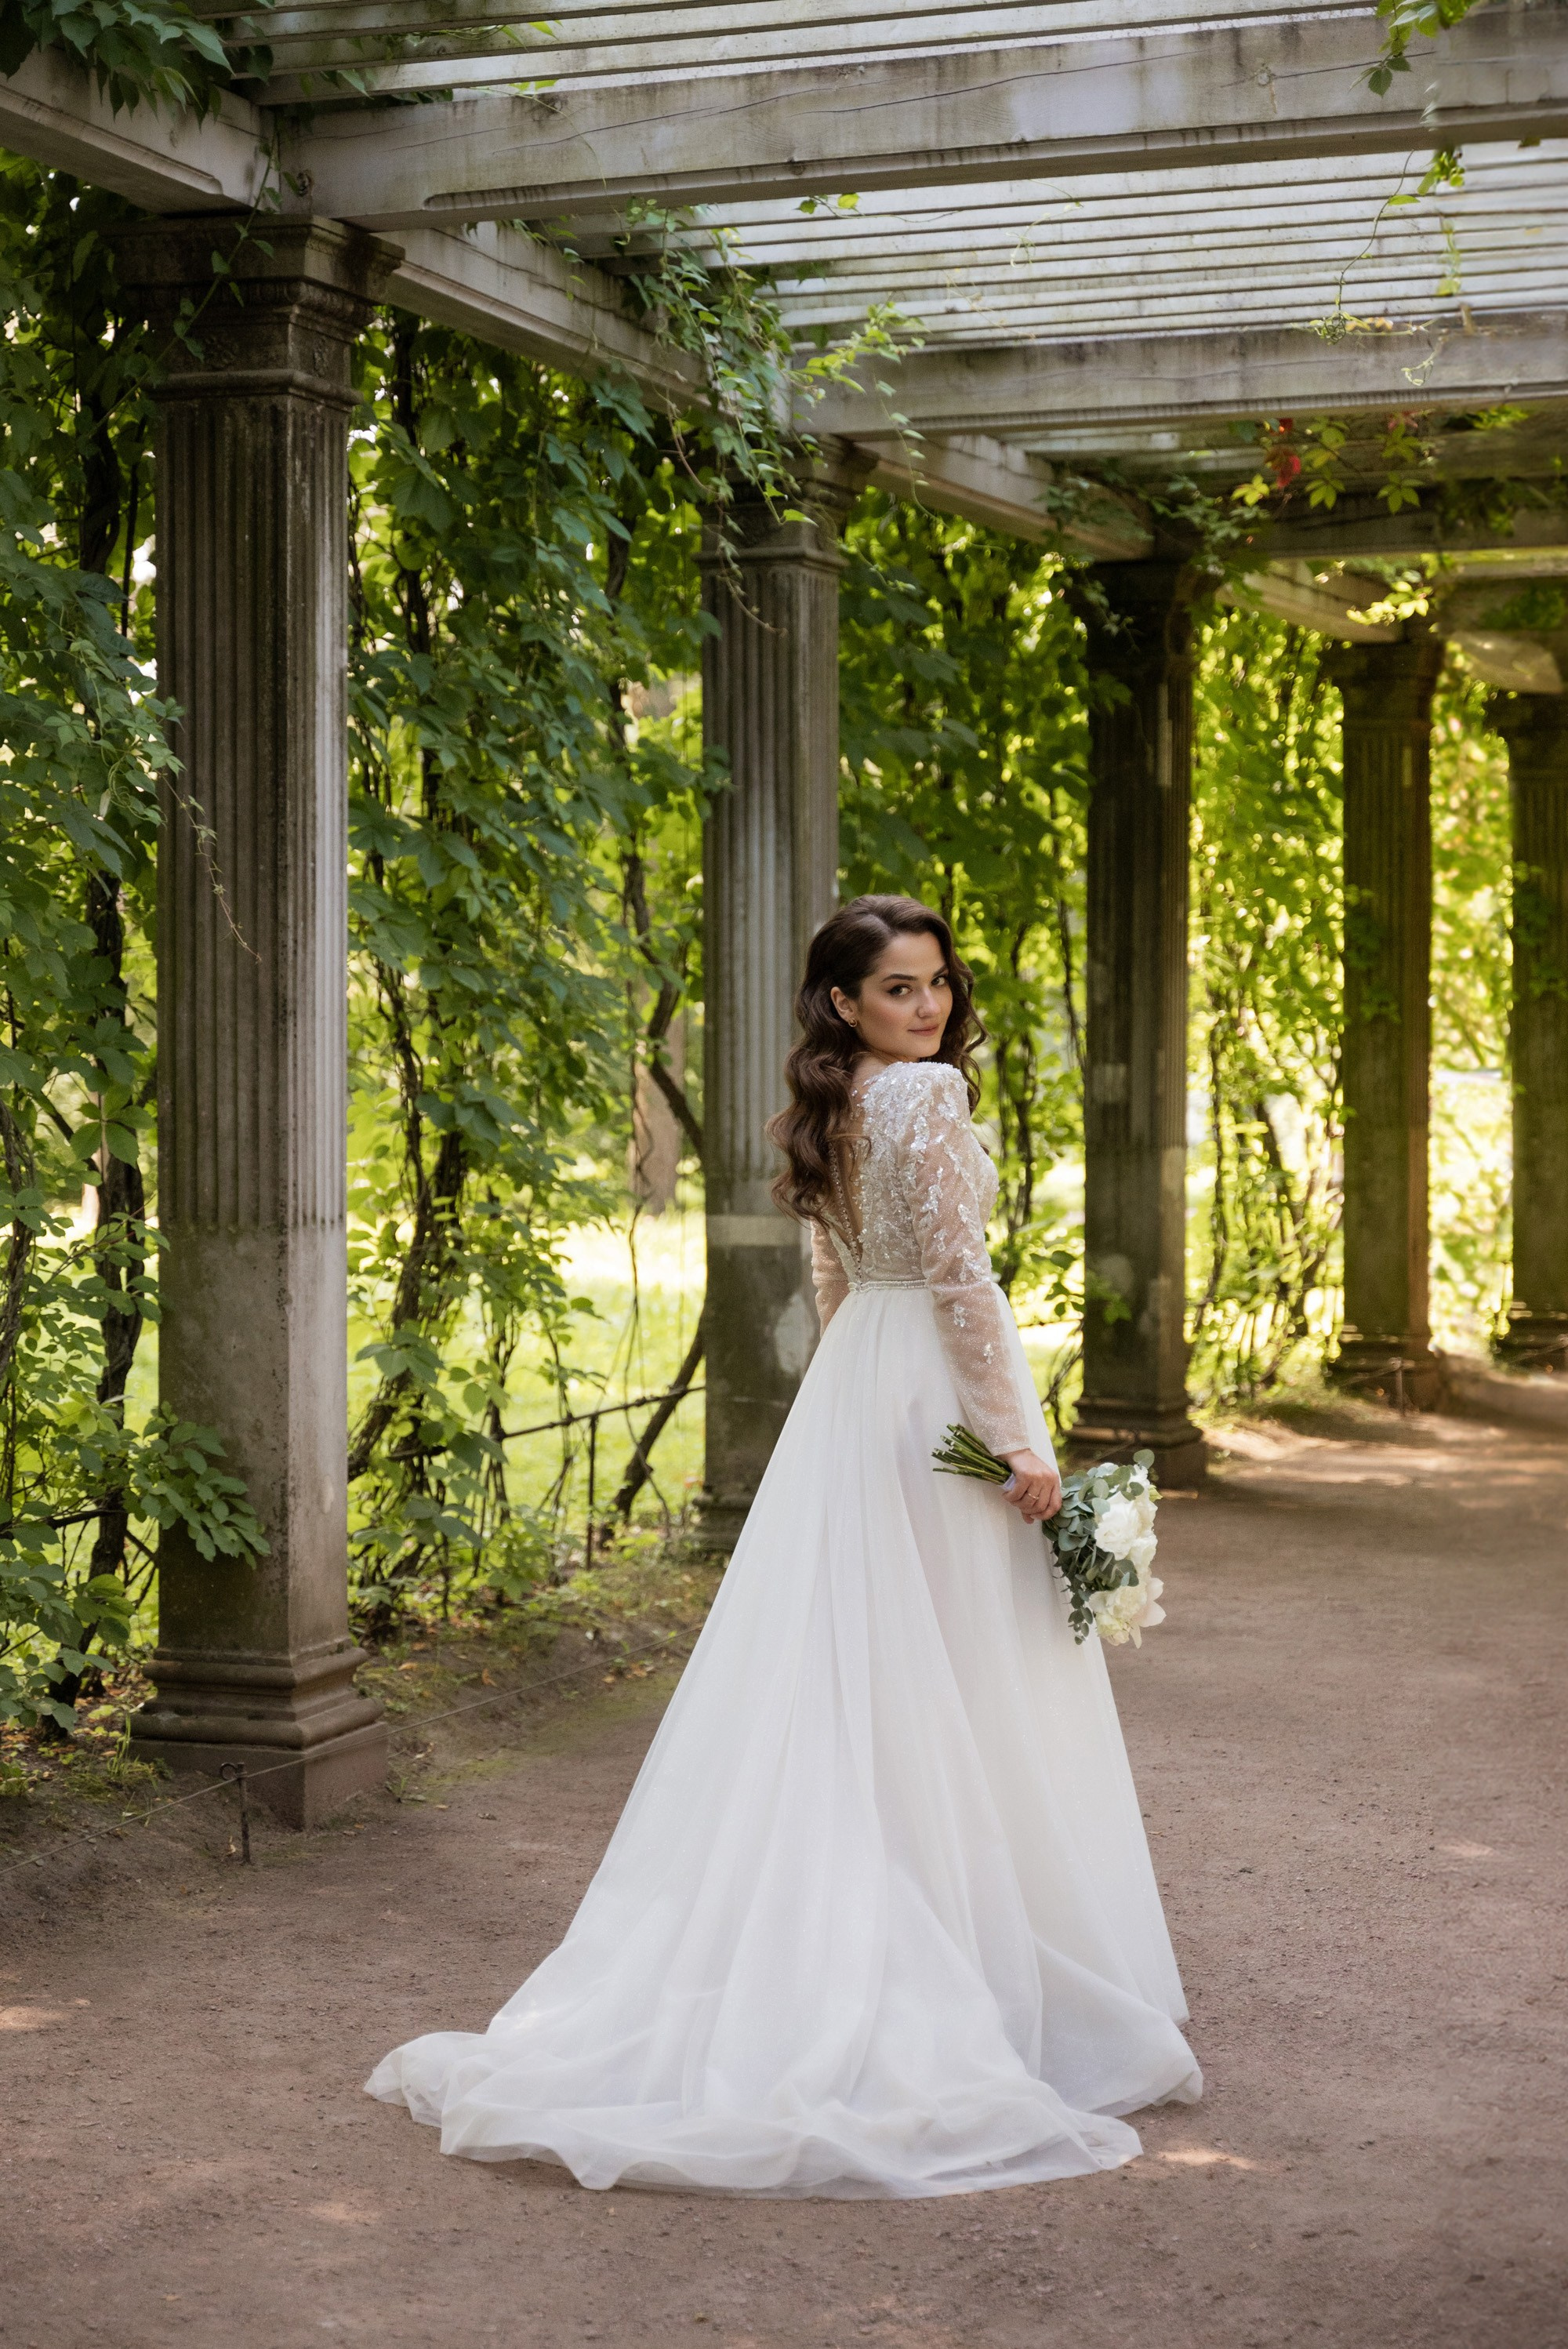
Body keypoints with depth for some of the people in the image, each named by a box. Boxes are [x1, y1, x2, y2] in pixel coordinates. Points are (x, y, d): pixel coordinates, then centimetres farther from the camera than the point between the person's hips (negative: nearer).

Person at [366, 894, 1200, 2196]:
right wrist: (1021, 1443, -18)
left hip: (850, 1392, 9)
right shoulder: (928, 1098, -15)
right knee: (961, 1689, -2)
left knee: (849, 1680, 11)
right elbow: (960, 1279, -20)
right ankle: (993, 1968, 5)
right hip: (941, 1395, -8)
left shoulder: (832, 1111, 12)